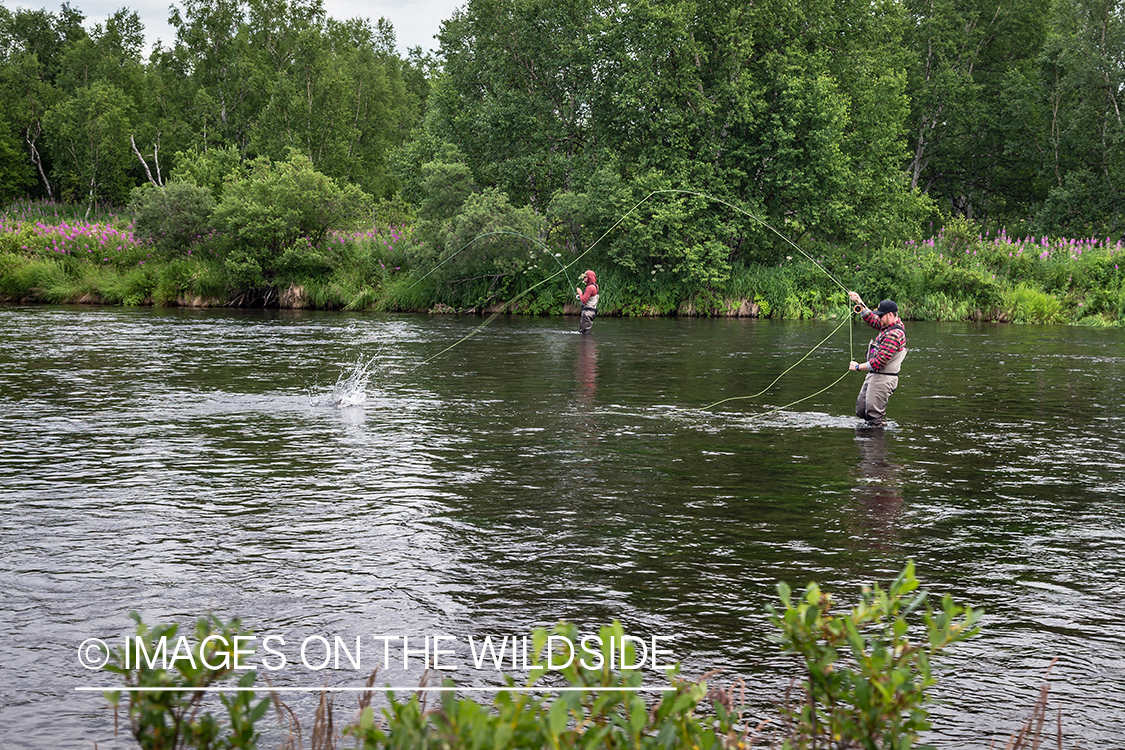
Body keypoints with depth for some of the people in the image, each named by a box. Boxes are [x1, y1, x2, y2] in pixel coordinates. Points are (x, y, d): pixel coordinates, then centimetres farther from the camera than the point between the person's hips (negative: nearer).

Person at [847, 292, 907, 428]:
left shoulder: (894, 334, -23)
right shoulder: (887, 326, 7)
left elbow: (879, 362, -26)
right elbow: (871, 318, 26)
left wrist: (858, 367, -15)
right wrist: (859, 302, 17)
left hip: (882, 379, -10)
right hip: (873, 376, 10)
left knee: (874, 416, -6)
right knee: (861, 411, 16)